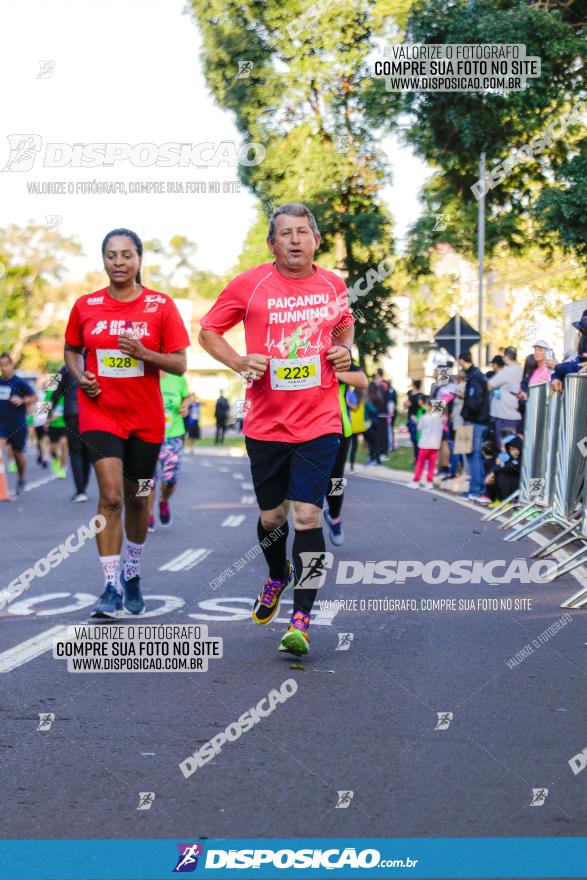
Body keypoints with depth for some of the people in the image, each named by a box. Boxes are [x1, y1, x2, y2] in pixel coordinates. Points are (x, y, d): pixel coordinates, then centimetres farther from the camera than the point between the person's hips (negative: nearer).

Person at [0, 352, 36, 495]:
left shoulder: (20, 382, -9)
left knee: (18, 453, 12)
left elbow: (34, 397, -4)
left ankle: (22, 479, 37)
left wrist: (22, 400, -19)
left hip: (18, 424, -3)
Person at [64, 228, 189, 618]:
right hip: (100, 412, 0)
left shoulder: (161, 305, -3)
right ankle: (111, 587, -9)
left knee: (137, 498, 13)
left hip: (146, 417, 1)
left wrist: (143, 353, -20)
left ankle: (132, 574, 35)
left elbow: (180, 364, -4)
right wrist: (81, 375, -5)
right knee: (111, 496, -15)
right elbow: (72, 351, 16)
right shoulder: (85, 305, 2)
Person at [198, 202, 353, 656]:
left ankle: (301, 620, -3)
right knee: (271, 517, 13)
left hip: (319, 422, 0)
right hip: (266, 423, 0)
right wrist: (240, 363, -11)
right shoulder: (249, 284, -4)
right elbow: (208, 331, 5)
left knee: (307, 515, -10)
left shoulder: (333, 285, 4)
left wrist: (344, 350, 3)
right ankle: (278, 576, 45)